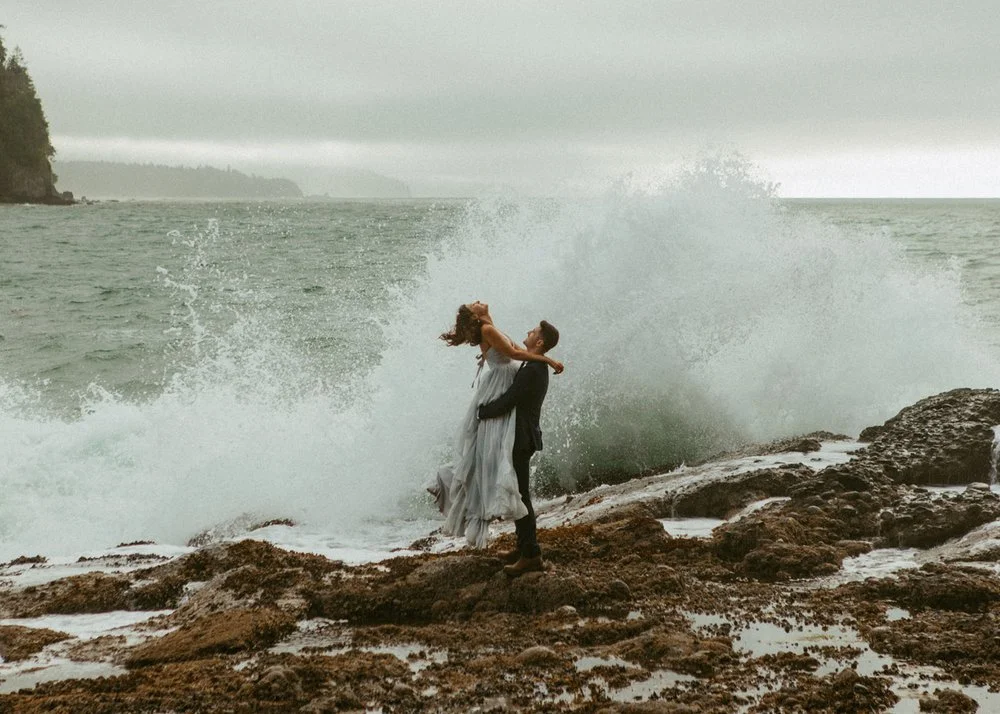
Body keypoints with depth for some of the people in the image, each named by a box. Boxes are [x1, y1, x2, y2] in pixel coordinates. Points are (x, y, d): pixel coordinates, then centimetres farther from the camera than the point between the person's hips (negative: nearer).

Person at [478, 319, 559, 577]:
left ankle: (531, 555, 0)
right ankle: (525, 546, 28)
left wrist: (479, 412, -8)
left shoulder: (531, 371, -22)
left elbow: (504, 405, -25)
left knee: (519, 496, -5)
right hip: (520, 438, 10)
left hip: (519, 441, -10)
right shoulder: (538, 368, 10)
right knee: (518, 494, 18)